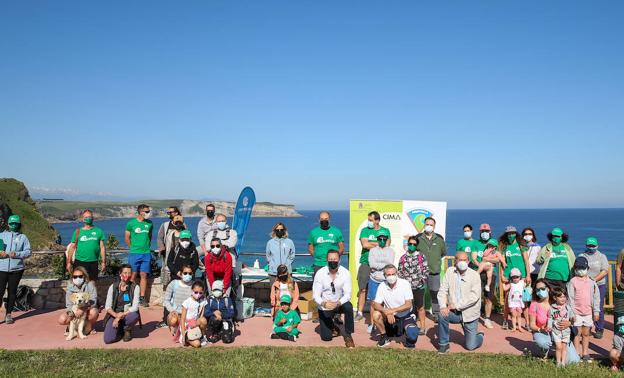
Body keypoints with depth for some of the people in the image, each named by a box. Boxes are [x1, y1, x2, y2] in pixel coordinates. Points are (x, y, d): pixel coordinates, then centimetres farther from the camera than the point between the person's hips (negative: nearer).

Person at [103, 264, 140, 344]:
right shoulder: (113, 287, 0)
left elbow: (135, 307, -12)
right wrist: (116, 315, -23)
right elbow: (107, 307, -4)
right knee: (108, 339, -23)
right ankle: (119, 330, 14)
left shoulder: (135, 287, -5)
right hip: (114, 315, 1)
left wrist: (121, 316, -20)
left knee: (135, 316, -37)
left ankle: (127, 330, -1)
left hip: (128, 315, -1)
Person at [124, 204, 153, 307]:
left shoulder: (149, 223, 6)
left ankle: (142, 298, 8)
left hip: (146, 253, 3)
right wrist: (134, 248, 6)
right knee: (133, 276, 1)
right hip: (134, 253, -2)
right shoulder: (131, 223, -3)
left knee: (144, 275, 3)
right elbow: (127, 238, 5)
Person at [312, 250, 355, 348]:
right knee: (326, 337, -5)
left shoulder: (345, 273, -16)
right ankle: (332, 327, 32)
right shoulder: (320, 273, -17)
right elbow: (316, 295, -16)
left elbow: (347, 294, -19)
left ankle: (348, 335, -13)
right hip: (324, 307, 0)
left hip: (340, 303, 0)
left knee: (348, 306, -34)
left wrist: (337, 303, -38)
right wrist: (324, 303, -38)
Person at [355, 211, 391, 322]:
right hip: (366, 264, 0)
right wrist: (379, 244, -3)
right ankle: (360, 312, 11)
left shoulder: (385, 231, 10)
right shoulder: (365, 230, 8)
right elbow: (365, 244, -8)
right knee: (363, 289, 0)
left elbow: (387, 245, -3)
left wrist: (371, 244, -8)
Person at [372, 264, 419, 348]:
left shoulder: (405, 284, -16)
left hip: (406, 316, -2)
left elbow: (408, 305, -20)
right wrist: (387, 312, -31)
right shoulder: (382, 286, -9)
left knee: (412, 335, -25)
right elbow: (376, 304, -12)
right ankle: (384, 337, 0)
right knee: (376, 315, -24)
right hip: (391, 316, 2)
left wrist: (393, 310, -32)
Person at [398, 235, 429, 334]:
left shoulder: (421, 256, 0)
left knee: (420, 307, 5)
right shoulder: (403, 258, 8)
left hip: (419, 287, -2)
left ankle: (422, 326, 15)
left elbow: (426, 270, 0)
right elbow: (400, 272, 12)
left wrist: (423, 279, -11)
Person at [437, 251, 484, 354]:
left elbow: (475, 296, -19)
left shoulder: (474, 275, -9)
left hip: (469, 314, -2)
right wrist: (443, 306, -21)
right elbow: (442, 291, -4)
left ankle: (479, 336, 35)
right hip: (454, 312, 3)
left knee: (470, 346, -2)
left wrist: (457, 305, -23)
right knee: (442, 315, -29)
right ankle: (443, 345, -9)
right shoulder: (450, 272, 0)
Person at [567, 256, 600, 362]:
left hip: (588, 312, 3)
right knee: (577, 333, 3)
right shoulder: (573, 281, -5)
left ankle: (585, 353, 20)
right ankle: (577, 354, 10)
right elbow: (570, 298, -6)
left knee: (586, 334, 11)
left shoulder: (592, 282, 4)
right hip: (577, 313, -3)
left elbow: (596, 297, 8)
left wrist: (596, 312, 6)